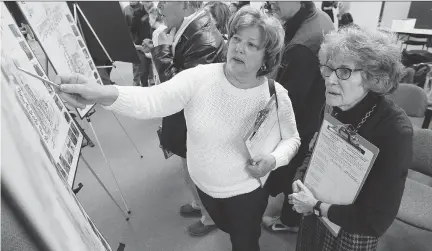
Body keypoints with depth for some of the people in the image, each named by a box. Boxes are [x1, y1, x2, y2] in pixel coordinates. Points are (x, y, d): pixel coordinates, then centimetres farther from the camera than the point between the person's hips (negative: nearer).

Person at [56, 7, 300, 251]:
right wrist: (103, 94, -52)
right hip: (204, 183, 3)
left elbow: (292, 138, -5)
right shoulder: (200, 77, -22)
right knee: (225, 227, 34)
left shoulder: (276, 95, -19)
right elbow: (153, 99, -34)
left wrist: (274, 159, -26)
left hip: (246, 190, -3)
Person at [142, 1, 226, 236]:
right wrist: (157, 50, 0)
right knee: (192, 171, 28)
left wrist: (162, 50, -25)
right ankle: (199, 204, 56)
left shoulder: (204, 41, -30)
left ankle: (209, 218, 43)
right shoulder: (189, 30, 0)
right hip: (187, 122, 9)